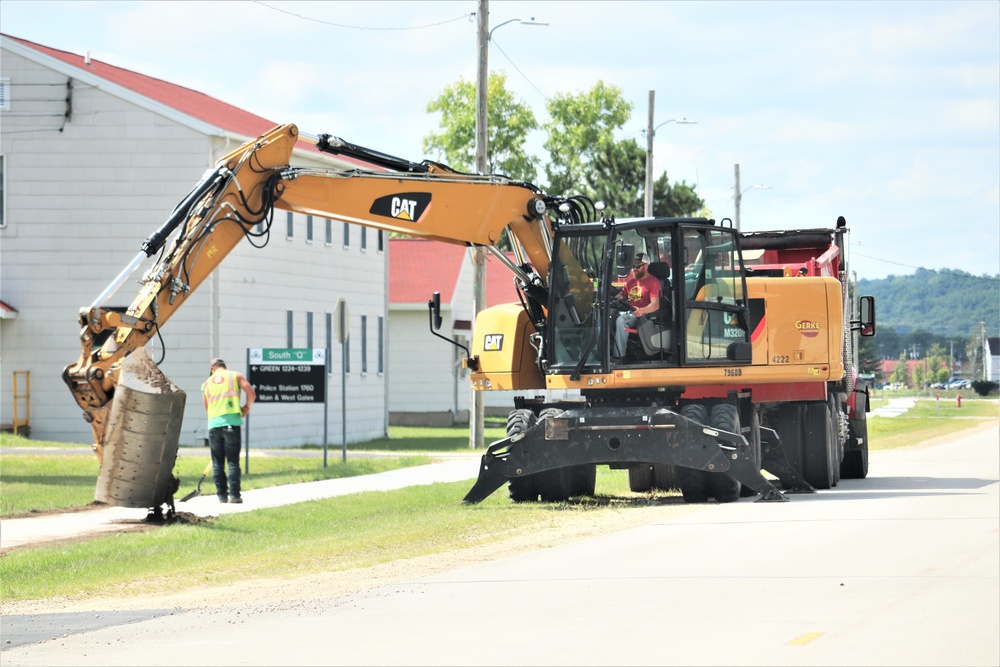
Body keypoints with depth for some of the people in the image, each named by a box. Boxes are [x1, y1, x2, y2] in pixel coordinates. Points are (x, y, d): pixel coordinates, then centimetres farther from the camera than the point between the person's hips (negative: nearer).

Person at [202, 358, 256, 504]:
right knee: (233, 461, -1)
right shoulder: (236, 376, 10)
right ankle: (234, 494, -4)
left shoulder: (207, 383, 19)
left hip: (213, 424, 2)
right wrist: (246, 408, 18)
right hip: (232, 423, -2)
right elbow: (252, 394, 2)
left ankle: (222, 495, 7)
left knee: (217, 463, 8)